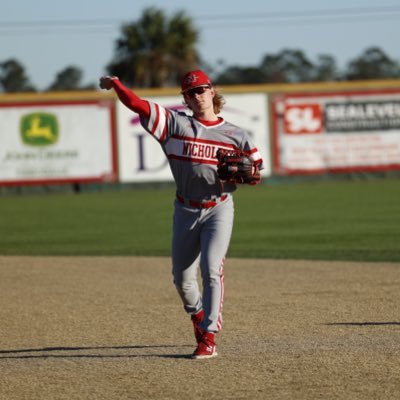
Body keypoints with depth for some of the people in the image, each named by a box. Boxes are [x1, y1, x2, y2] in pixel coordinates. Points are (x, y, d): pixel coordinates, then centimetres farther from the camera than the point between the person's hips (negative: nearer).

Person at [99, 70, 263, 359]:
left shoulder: (234, 134, 2)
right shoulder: (175, 123, 1)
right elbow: (137, 104, -7)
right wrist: (115, 84, -18)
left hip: (219, 210, -2)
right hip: (186, 212, 2)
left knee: (212, 270, -17)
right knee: (182, 278, 9)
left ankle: (209, 338, -15)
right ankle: (199, 316, 39)